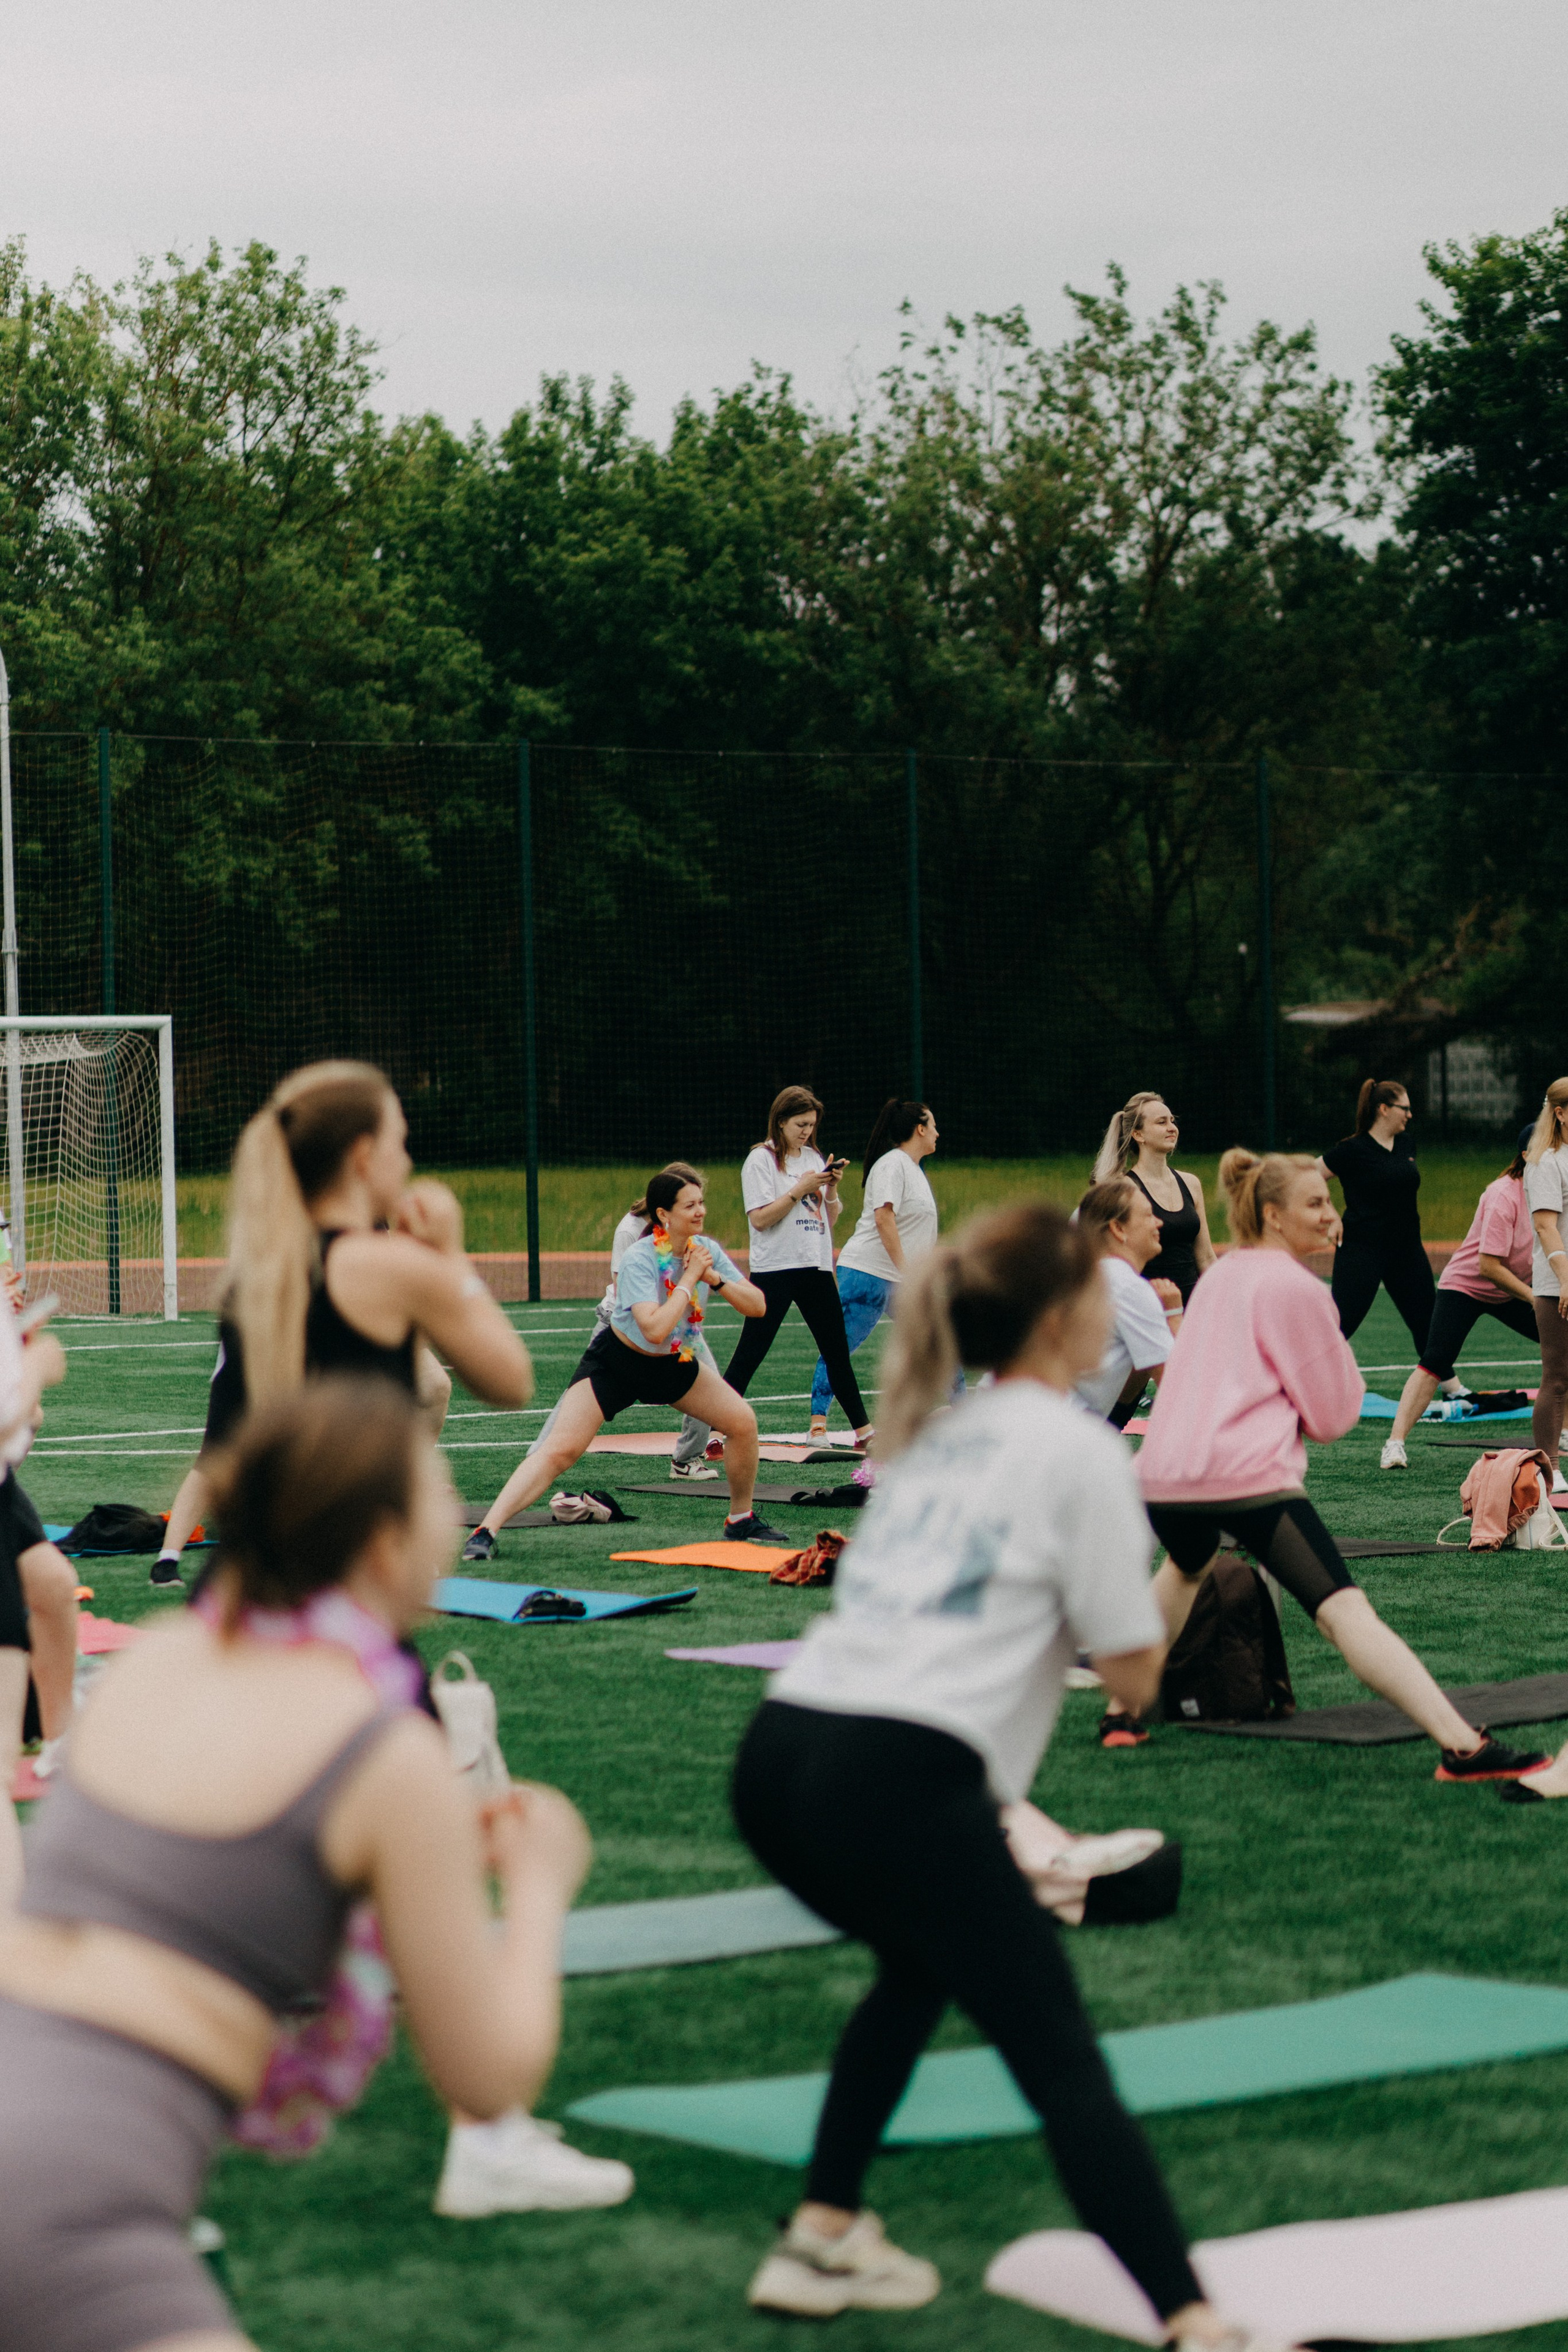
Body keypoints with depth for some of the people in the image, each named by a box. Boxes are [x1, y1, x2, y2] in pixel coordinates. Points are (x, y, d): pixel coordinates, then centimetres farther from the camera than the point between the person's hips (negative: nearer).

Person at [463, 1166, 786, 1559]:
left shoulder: (706, 1251, -7)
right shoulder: (639, 1259, -26)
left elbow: (758, 1306, -6)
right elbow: (655, 1329, -37)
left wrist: (716, 1279, -21)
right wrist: (689, 1279, -29)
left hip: (671, 1364, 6)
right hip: (616, 1362, -6)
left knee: (742, 1421, -5)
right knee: (561, 1449, -20)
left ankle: (741, 1520, 16)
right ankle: (486, 1531, -21)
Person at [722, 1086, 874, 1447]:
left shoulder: (814, 1158, 15)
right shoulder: (761, 1159, -4)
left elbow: (830, 1219, 16)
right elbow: (760, 1219, -13)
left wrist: (831, 1189, -2)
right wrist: (800, 1190, -15)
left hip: (817, 1268, 6)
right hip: (775, 1269, -6)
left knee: (838, 1352, 9)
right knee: (748, 1356, -7)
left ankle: (864, 1431, 16)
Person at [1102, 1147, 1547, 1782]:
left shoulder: (1216, 1278, 21)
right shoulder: (1297, 1288, -1)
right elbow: (1332, 1415, 2)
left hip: (1162, 1476, 7)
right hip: (1251, 1475, -7)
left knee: (1186, 1569, 39)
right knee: (1345, 1610, -16)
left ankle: (1120, 1712, 40)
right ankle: (1460, 1746, -26)